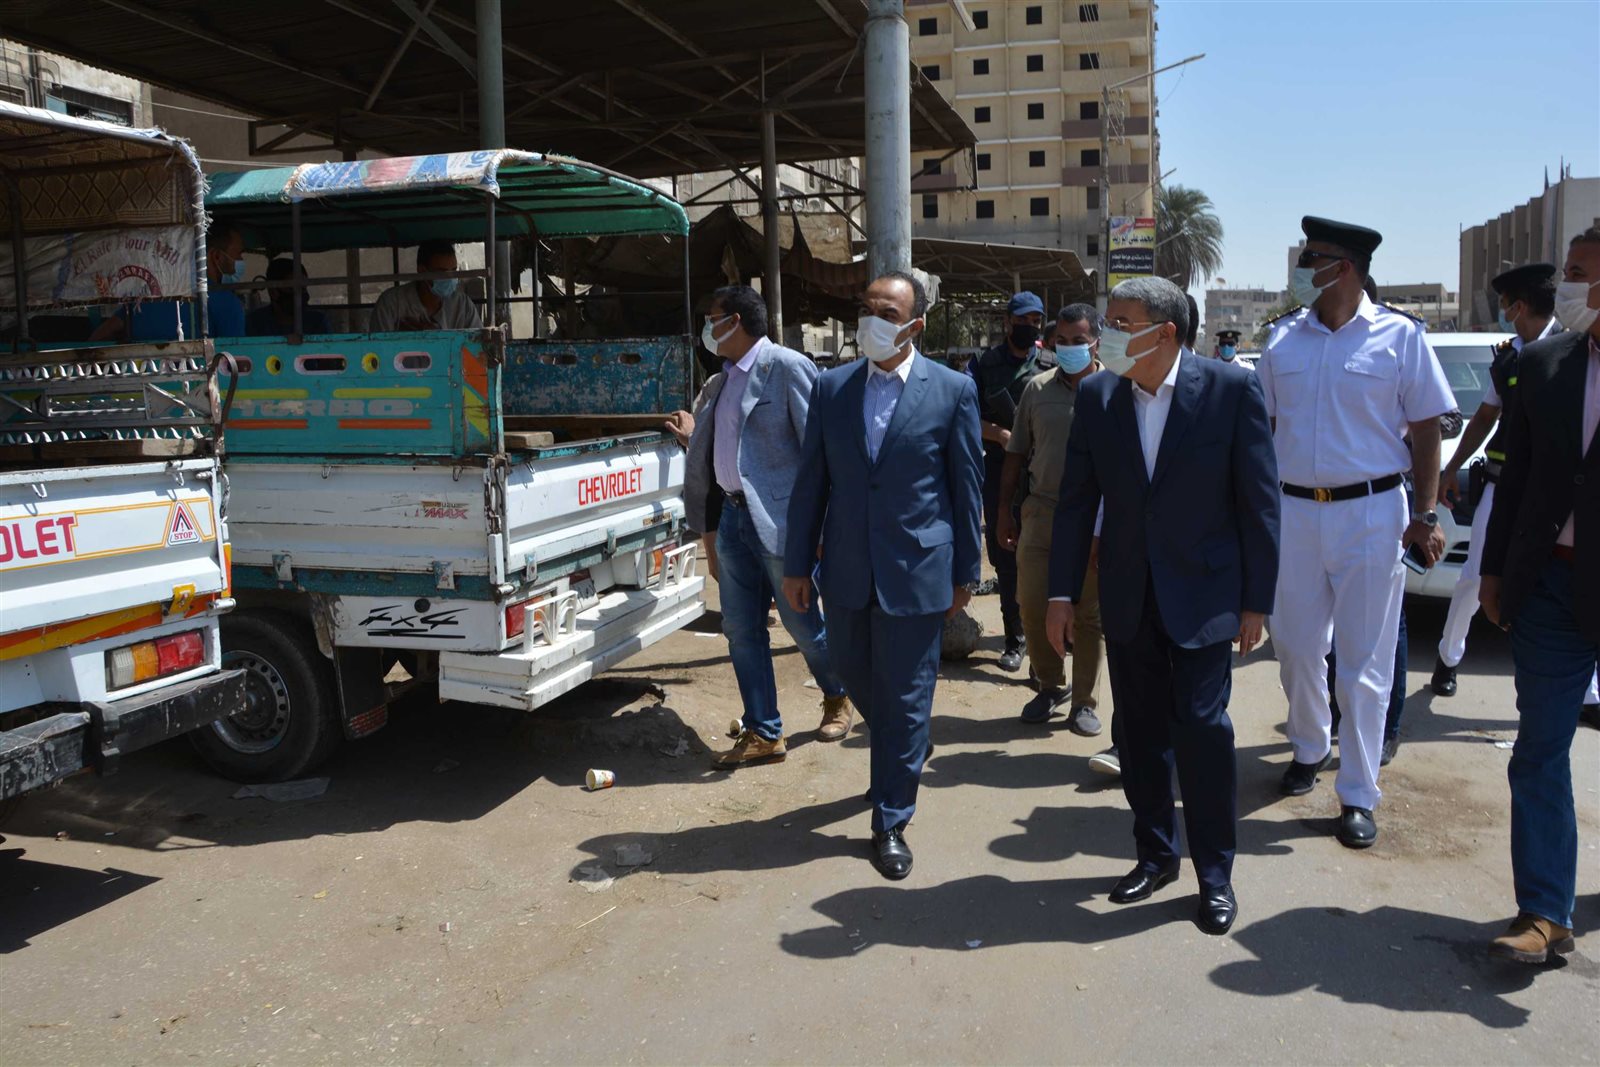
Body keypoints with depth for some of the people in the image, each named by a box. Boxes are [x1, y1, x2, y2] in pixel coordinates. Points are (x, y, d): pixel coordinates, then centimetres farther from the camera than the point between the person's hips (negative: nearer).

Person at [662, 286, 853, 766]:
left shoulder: (787, 368, -10)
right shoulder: (720, 384, 13)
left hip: (779, 519, -7)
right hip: (733, 516, 7)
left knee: (802, 623, 7)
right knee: (741, 630, 8)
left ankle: (836, 699, 35)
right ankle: (763, 734, 19)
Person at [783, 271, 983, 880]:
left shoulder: (953, 391, -5)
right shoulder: (831, 388, 3)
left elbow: (967, 486, 0)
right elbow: (811, 482, 6)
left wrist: (966, 573, 1)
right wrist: (797, 565, 5)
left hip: (916, 570, -3)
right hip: (847, 569, 4)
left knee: (906, 699, 4)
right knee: (854, 673, 18)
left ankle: (891, 823, 18)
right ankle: (903, 755, 48)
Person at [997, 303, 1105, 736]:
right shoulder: (1037, 388, 7)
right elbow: (1016, 453, 11)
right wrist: (1005, 511, 8)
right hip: (1041, 512, 3)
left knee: (1089, 614, 5)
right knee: (1032, 606, 5)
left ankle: (1085, 702, 19)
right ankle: (1051, 684, 26)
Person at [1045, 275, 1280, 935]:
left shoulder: (1232, 391, -10)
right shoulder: (1097, 397, 0)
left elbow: (1259, 502, -6)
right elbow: (1077, 500, 4)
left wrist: (1256, 602, -6)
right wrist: (1063, 591, 2)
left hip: (1201, 596, -4)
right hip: (1128, 599, 4)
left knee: (1202, 728, -2)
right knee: (1138, 731, 11)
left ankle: (1215, 874, 15)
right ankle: (1156, 854, 29)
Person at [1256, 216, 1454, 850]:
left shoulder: (1399, 336, -3)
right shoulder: (1283, 338, 6)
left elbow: (1425, 430, 0)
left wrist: (1426, 517, -7)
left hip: (1370, 513, -3)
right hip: (1293, 512, 4)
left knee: (1364, 663, 1)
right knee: (1296, 648, 13)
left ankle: (1358, 795, 12)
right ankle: (1309, 749, 38)